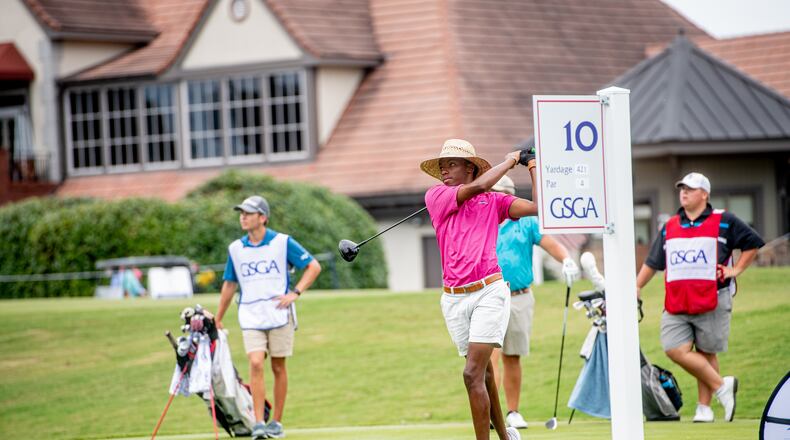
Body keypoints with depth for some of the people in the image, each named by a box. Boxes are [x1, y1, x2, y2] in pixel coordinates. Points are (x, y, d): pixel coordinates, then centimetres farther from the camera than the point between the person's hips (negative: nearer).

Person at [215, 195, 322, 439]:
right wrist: (217, 319, 20)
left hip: (279, 315, -1)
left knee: (278, 367, 4)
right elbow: (229, 284, 18)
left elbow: (314, 266, 1)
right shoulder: (235, 248, 7)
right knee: (256, 364, -15)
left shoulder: (282, 242, -3)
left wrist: (294, 293, -11)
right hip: (251, 317, 2)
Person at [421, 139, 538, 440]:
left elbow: (538, 207, -2)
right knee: (484, 374, 13)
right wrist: (509, 161, 3)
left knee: (473, 374, -15)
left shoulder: (493, 201, 7)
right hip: (454, 299, 3)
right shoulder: (435, 196, 6)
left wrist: (532, 166, 3)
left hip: (489, 293, -3)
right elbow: (477, 187, -8)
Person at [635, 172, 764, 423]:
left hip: (712, 301, -4)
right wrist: (637, 287, 15)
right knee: (675, 350, -9)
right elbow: (653, 262, 21)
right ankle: (721, 386, 1)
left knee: (705, 353, 0)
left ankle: (704, 407, 8)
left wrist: (736, 269, 1)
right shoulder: (670, 227, 16)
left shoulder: (723, 222, 3)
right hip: (676, 304, 4)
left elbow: (753, 243, 9)